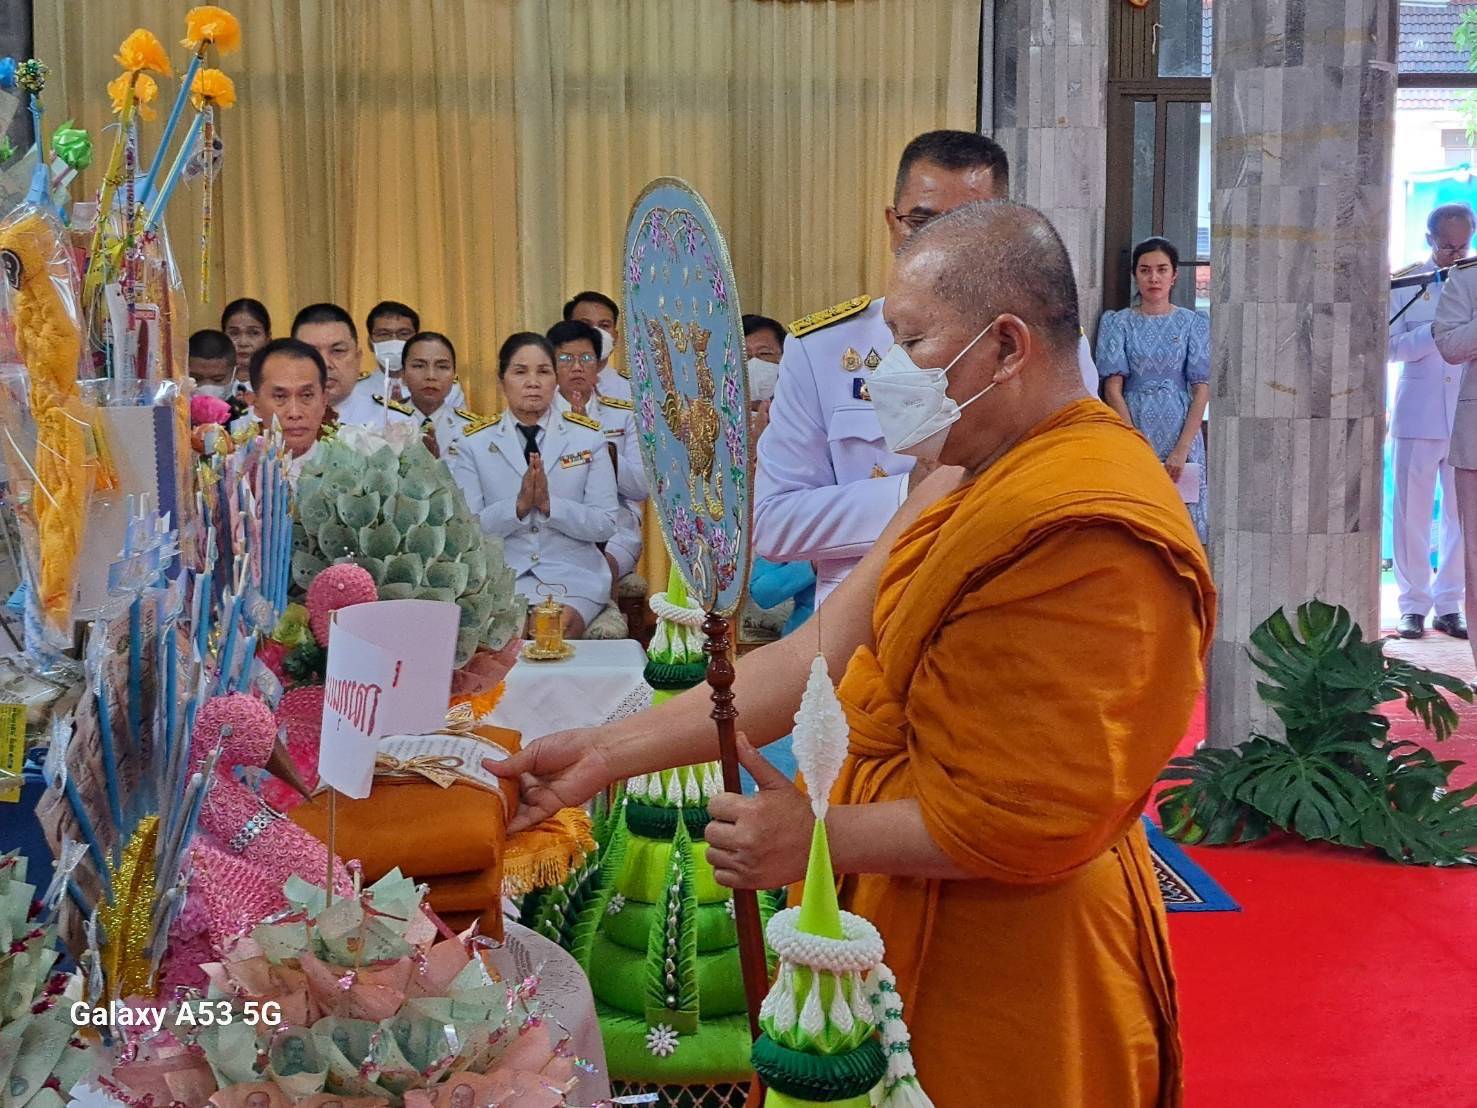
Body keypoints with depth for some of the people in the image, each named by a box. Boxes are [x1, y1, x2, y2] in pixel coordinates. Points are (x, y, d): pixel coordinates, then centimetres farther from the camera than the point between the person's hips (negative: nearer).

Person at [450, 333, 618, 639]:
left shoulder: (588, 438, 6)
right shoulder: (475, 443, 6)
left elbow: (605, 526, 1)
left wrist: (550, 504, -15)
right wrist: (518, 506, -16)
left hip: (574, 578, 0)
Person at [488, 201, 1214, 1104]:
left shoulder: (1086, 533, -24)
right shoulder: (973, 483, 9)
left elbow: (1030, 820, -24)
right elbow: (822, 655, 4)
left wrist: (818, 839, -14)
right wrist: (608, 752, -2)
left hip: (1006, 992, -9)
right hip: (919, 944, 9)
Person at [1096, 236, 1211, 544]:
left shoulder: (1194, 324, 7)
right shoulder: (1117, 323, 5)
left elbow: (1202, 391, 1)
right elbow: (1113, 389, -1)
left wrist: (1182, 448, -9)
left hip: (1181, 437, 1)